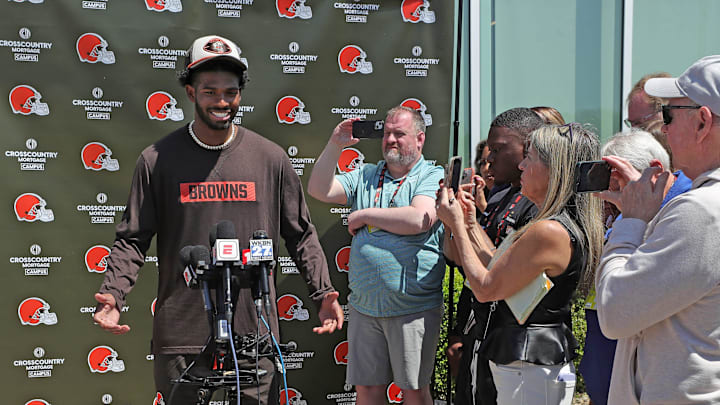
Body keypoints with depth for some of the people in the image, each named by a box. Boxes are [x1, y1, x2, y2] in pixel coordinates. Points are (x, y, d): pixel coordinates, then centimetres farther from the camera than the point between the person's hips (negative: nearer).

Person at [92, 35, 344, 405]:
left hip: (255, 332, 1)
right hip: (181, 335, -1)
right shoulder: (158, 159, 1)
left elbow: (300, 234, 9)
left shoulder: (270, 158, 4)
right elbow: (132, 239, 4)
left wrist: (323, 293, -3)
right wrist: (112, 295, -12)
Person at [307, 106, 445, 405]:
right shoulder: (365, 176, 14)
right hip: (364, 307, 5)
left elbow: (418, 220, -21)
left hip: (413, 308, -4)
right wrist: (334, 145, -3)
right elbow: (318, 190, 6)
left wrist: (363, 215, -9)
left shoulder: (434, 177, -3)